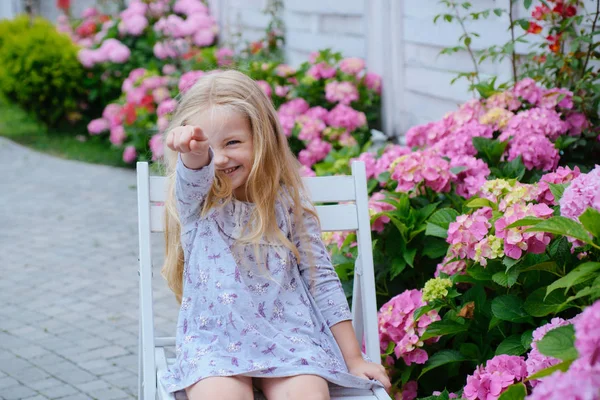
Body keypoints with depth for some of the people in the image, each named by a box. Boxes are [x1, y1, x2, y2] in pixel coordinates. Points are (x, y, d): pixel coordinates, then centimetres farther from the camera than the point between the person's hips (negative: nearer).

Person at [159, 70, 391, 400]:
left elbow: (322, 279, 9)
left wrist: (353, 358, 8)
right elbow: (194, 177, -22)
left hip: (287, 335, 1)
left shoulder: (287, 202, 7)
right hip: (214, 338, -1)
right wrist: (193, 155, -48)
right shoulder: (195, 203, 3)